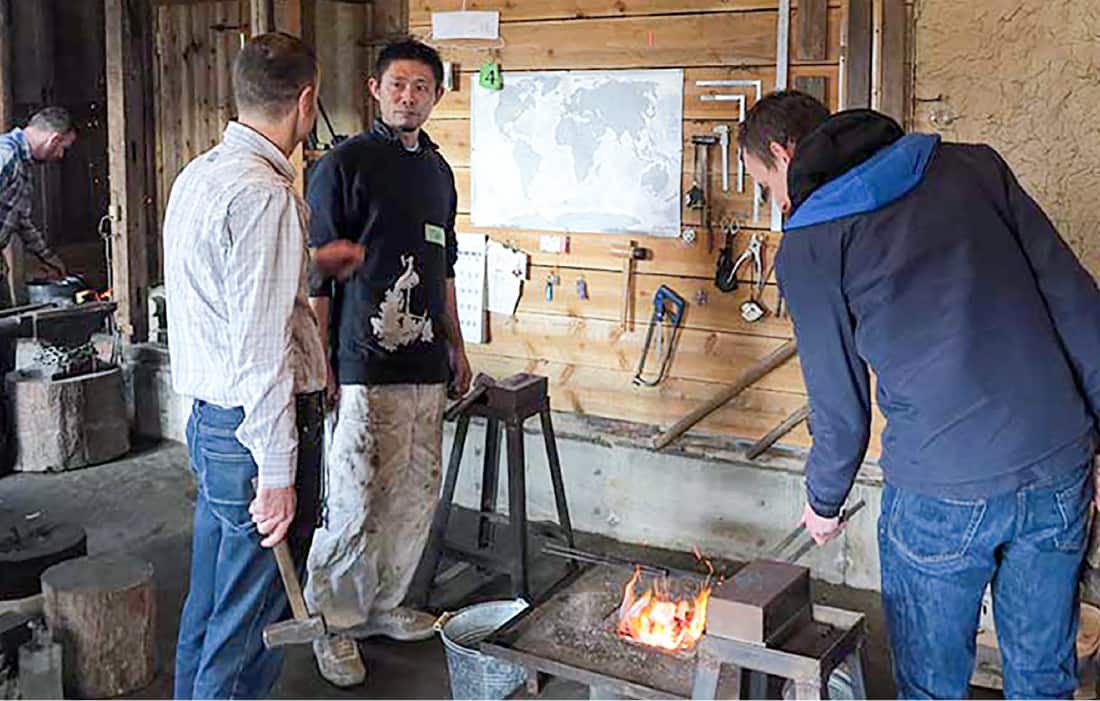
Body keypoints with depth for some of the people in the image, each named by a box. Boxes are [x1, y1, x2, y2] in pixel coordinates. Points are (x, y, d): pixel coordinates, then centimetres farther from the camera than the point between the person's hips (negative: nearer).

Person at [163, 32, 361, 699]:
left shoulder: (198, 175, 10)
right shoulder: (264, 193, -20)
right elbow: (259, 348, -23)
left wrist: (314, 264, 36)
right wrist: (277, 472, -19)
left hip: (209, 419, 10)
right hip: (258, 426, -10)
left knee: (209, 606, 22)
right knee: (251, 621, 3)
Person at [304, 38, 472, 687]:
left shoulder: (439, 171, 15)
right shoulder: (345, 164, -5)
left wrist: (456, 346, 20)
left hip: (426, 366, 7)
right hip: (364, 367, -7)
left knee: (417, 499, 13)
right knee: (357, 505, -3)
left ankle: (384, 605, 30)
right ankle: (335, 623, 15)